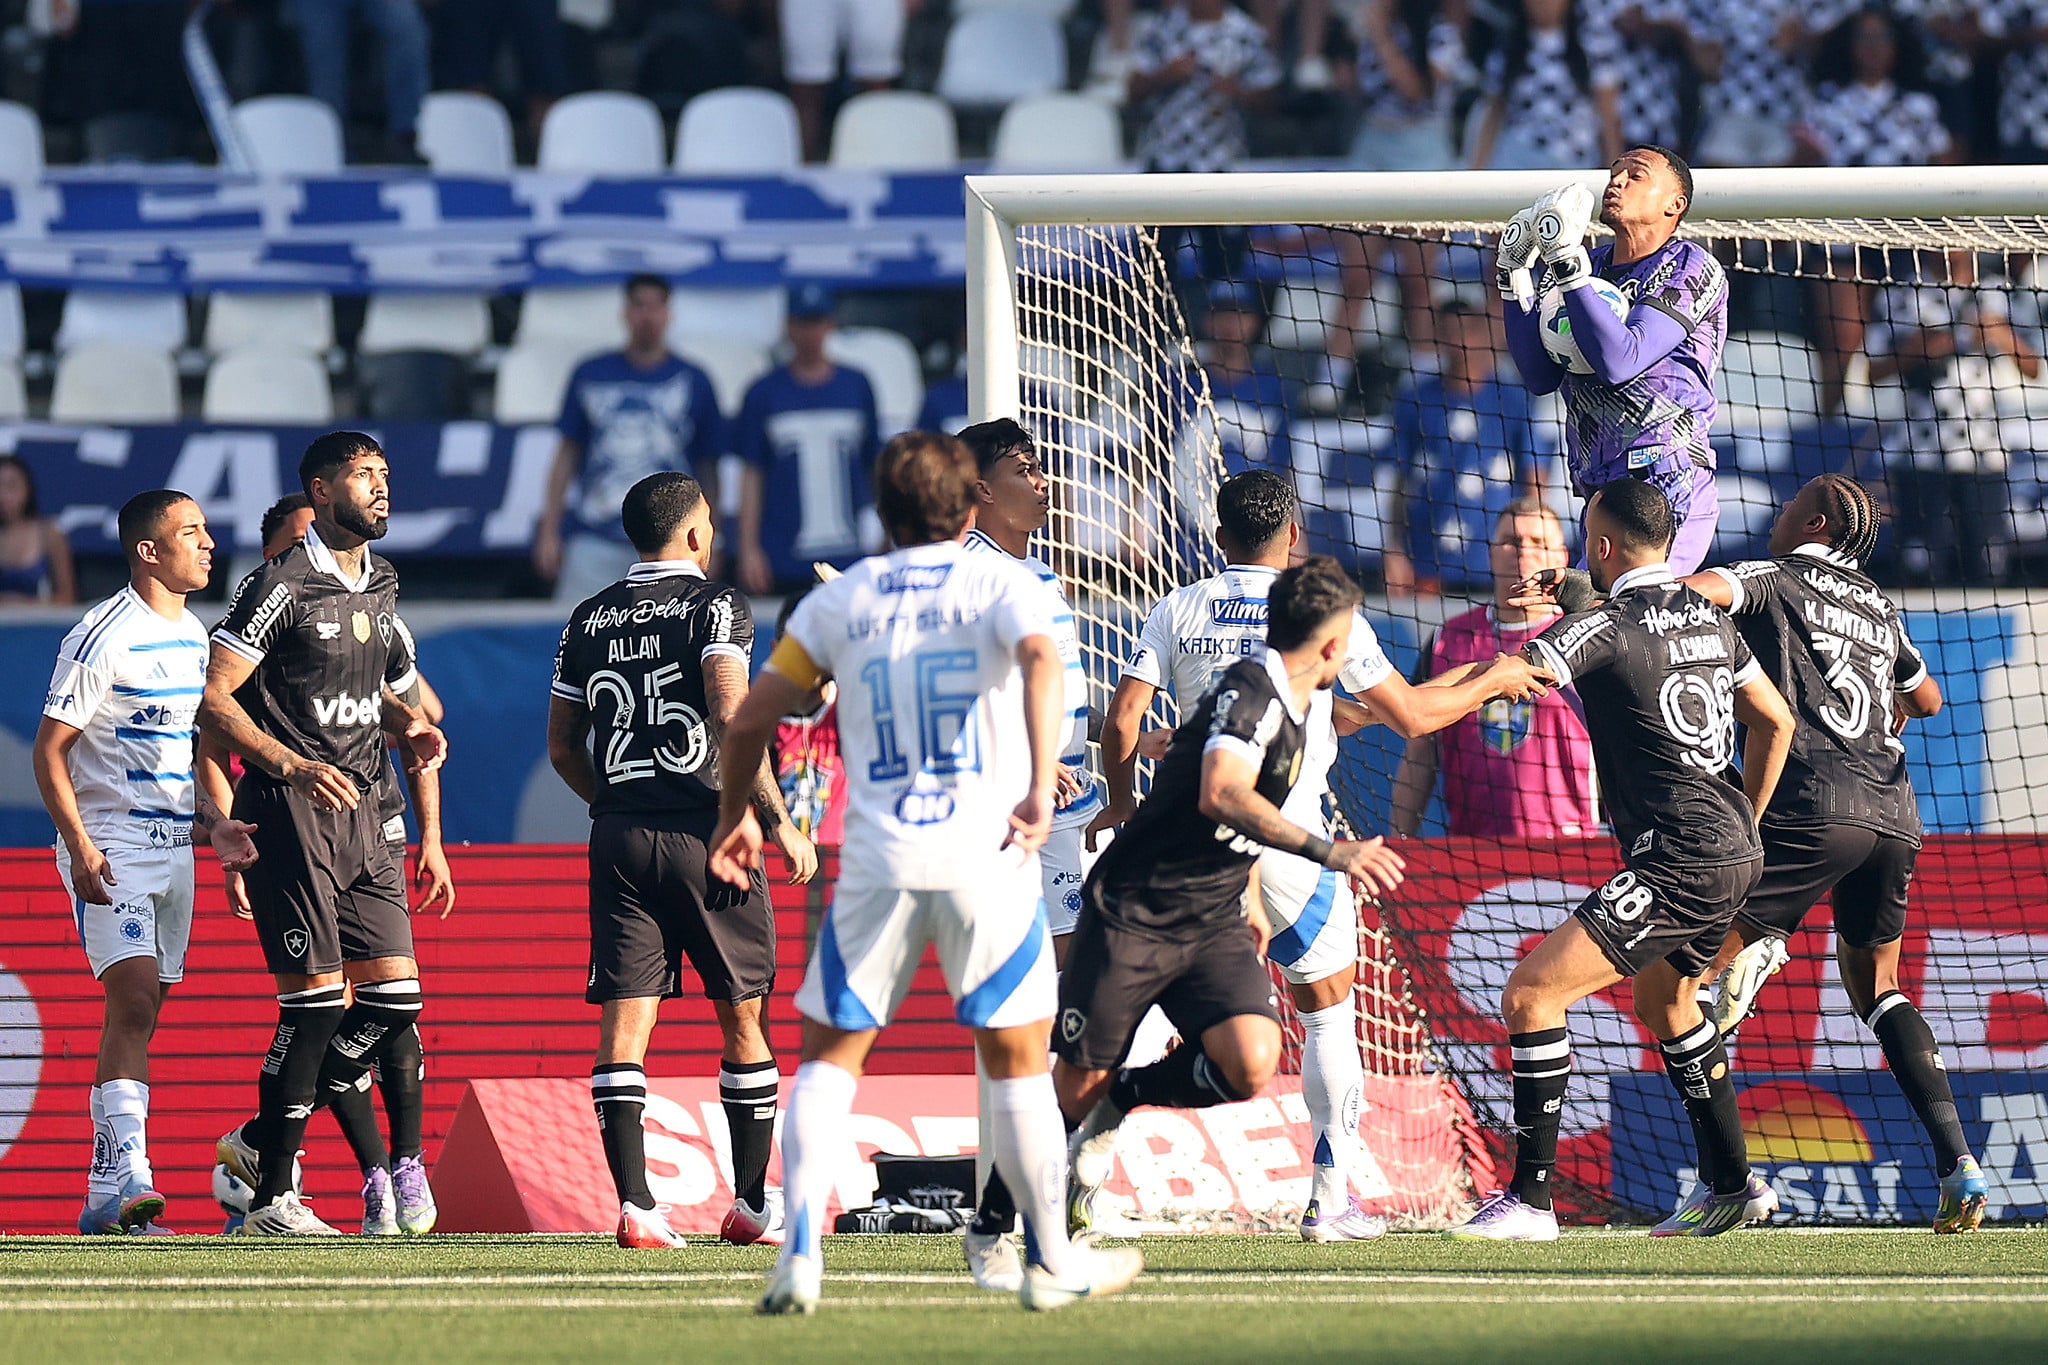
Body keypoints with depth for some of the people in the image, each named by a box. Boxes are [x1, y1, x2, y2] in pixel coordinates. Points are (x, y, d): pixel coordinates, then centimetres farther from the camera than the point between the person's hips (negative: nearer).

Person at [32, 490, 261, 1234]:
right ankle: (124, 1178, -26)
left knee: (142, 1012, 8)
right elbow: (50, 750, -12)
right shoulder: (103, 637, -13)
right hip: (111, 845, -8)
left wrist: (213, 823, 12)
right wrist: (80, 846, -21)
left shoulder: (192, 635, 13)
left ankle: (106, 1196, 11)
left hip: (173, 844, 8)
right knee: (135, 998, -20)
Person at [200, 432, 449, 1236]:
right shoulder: (284, 584, -9)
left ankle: (265, 1140, 14)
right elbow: (213, 698, -13)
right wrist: (291, 764, -24)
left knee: (394, 997, 1)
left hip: (359, 813, 8)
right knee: (314, 1001, -10)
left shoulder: (381, 583, 16)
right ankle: (271, 1196, -3)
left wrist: (411, 727, 10)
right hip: (291, 809, -8)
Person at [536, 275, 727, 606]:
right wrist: (549, 532, 7)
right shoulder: (591, 375, 9)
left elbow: (709, 468, 9)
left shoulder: (693, 382, 7)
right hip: (595, 543, 1)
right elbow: (567, 455, 12)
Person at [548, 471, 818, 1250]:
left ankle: (635, 1206, -13)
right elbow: (731, 718, -16)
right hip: (705, 829, -4)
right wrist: (779, 820, -11)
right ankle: (753, 1204, 14)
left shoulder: (589, 620, 13)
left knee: (623, 1026, -2)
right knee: (742, 1024, 9)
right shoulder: (715, 606, -3)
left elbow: (562, 747, 16)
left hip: (617, 836, 4)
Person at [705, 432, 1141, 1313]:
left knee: (829, 1054, 9)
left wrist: (733, 815, 29)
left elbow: (750, 721, 13)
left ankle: (800, 1253, -7)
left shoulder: (840, 601, 11)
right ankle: (1051, 1260, 15)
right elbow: (1040, 660, -18)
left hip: (877, 862, 1)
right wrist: (1041, 786, -25)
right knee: (1016, 1058, 10)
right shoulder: (999, 581, 4)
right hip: (985, 859, -1)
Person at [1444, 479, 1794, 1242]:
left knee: (1530, 995, -10)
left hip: (1677, 865, -9)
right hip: (1735, 856, 9)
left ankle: (1531, 1200, -13)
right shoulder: (1708, 619, 12)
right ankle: (1734, 1186, 35)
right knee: (1664, 1002, 32)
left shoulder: (1607, 629, -12)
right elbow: (1775, 720, 23)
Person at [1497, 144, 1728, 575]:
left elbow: (1619, 362, -17)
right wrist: (1514, 276, 5)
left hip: (1667, 492, -8)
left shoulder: (1690, 268, -3)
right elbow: (1541, 376, 10)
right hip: (1601, 498, 8)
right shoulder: (1593, 265, 18)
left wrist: (1566, 262, -18)